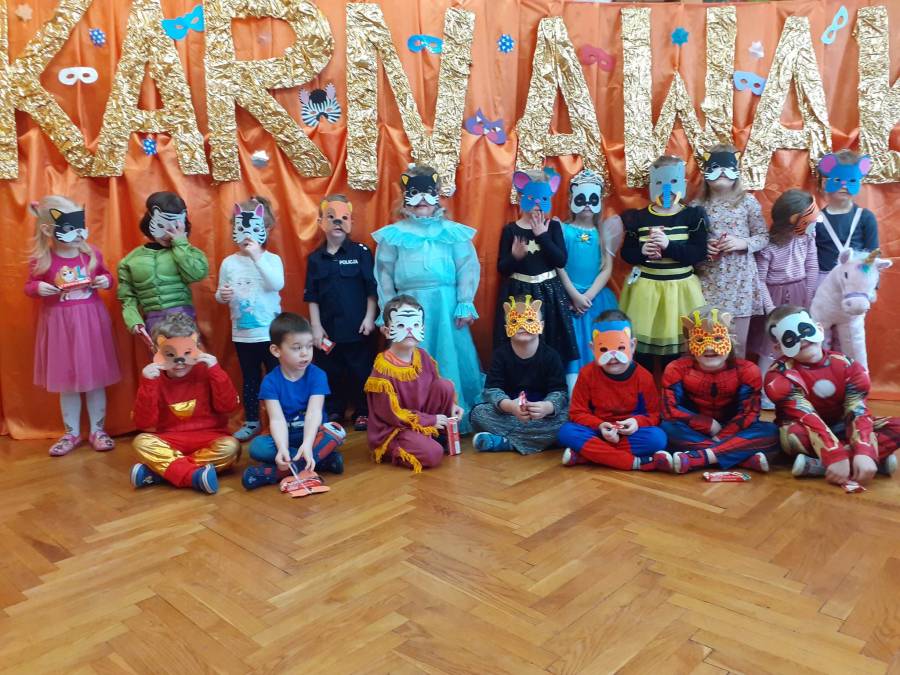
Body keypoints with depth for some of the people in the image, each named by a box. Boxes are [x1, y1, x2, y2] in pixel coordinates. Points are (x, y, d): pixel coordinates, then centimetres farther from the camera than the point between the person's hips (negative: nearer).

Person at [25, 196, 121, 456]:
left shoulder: (91, 253, -3)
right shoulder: (41, 259, -7)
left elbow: (106, 275, 12)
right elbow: (29, 286, 5)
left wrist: (105, 280, -9)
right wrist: (38, 288, -16)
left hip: (91, 321, 1)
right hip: (60, 324, 0)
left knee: (95, 379, 8)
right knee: (66, 381, 11)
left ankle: (97, 430, 23)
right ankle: (71, 433, 26)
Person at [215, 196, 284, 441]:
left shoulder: (272, 259, -5)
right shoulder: (229, 262, 3)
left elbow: (277, 284, -24)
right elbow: (220, 295, 9)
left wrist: (257, 257, -25)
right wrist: (222, 295, -15)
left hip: (270, 333, -3)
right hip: (242, 334, 3)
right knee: (250, 379, 15)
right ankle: (251, 421, 26)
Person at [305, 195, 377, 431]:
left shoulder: (361, 252, -3)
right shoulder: (315, 258, 5)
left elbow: (372, 289, -3)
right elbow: (312, 297, 6)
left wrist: (370, 318, -8)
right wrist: (316, 326, 0)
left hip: (358, 328, -3)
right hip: (328, 329, 3)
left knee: (361, 371, 5)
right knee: (330, 373, 11)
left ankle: (363, 412, 21)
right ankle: (334, 412, 27)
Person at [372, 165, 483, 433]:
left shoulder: (453, 231, 4)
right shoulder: (394, 234, 5)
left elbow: (468, 268, 2)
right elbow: (384, 275, 5)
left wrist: (465, 305, -4)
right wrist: (389, 313, 2)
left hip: (446, 306, 0)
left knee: (450, 360, 6)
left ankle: (456, 420, 21)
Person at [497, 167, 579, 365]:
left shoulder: (553, 226, 2)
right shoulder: (510, 229, -1)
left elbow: (561, 261, -9)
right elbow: (501, 269, -3)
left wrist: (542, 235, -13)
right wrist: (515, 257, -23)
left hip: (549, 292, 1)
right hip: (519, 293, -1)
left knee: (550, 349, 3)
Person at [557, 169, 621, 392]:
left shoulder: (604, 232, 6)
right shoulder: (563, 230, 1)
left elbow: (607, 269, 1)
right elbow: (559, 266, -4)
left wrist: (589, 295, -10)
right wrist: (575, 295, -11)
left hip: (598, 298, 2)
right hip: (570, 297, -2)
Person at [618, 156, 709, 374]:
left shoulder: (692, 216, -1)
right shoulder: (639, 217, 1)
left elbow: (699, 253, -11)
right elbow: (626, 254, 3)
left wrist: (669, 245, -23)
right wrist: (642, 251, -18)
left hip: (680, 288, -1)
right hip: (645, 287, 1)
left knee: (676, 338, 5)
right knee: (642, 339, 6)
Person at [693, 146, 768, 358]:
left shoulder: (748, 201, 0)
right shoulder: (698, 205, 1)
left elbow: (763, 236, 5)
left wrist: (743, 243, -13)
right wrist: (702, 246, -13)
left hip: (740, 280, 0)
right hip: (709, 282, 0)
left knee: (738, 343, 7)